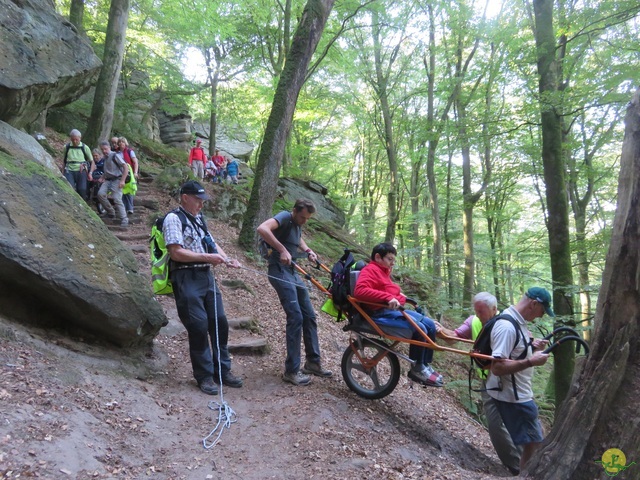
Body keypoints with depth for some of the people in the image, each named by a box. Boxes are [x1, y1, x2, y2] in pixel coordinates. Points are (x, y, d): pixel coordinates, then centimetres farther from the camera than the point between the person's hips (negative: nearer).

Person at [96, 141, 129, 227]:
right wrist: (102, 178, 13)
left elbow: (125, 167, -13)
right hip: (108, 180, 7)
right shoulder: (104, 158, 17)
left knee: (117, 199, -15)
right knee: (100, 194, -16)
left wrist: (122, 180, -18)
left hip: (116, 180, -7)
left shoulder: (115, 156, -6)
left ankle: (124, 220, -7)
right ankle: (111, 213, 0)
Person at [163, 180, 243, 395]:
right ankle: (204, 376, 8)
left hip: (206, 276, 8)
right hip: (186, 278, -8)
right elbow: (176, 252, -16)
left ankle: (222, 371, 20)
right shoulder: (173, 219, -7)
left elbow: (211, 242, 25)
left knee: (220, 322, 7)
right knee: (199, 326, -6)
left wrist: (227, 259, 8)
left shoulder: (200, 218, 18)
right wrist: (207, 257, -18)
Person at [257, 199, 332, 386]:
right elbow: (262, 229, -33)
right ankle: (291, 371, -5)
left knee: (309, 316, 9)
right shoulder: (284, 217, -13)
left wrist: (308, 251, 18)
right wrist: (282, 250, -36)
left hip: (293, 272, 10)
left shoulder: (298, 224, 13)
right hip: (280, 271, -9)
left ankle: (313, 363, 20)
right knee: (295, 317, -14)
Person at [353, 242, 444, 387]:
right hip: (381, 313, -11)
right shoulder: (370, 270, -11)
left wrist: (399, 296, 10)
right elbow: (360, 291, -28)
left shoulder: (384, 271, 21)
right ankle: (416, 369, -5)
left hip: (394, 310, 11)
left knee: (430, 325, 2)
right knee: (419, 329, -23)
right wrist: (388, 297, -33)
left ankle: (425, 365, 9)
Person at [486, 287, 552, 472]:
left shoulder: (517, 321, 5)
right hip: (512, 396, -11)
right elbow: (497, 367, -30)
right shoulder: (507, 326, -26)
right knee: (533, 443, -1)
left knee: (535, 439, 23)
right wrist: (531, 362, -29)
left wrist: (532, 347, 2)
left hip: (519, 393, 11)